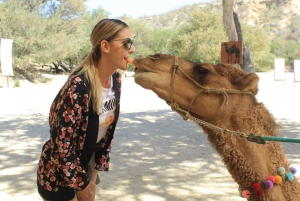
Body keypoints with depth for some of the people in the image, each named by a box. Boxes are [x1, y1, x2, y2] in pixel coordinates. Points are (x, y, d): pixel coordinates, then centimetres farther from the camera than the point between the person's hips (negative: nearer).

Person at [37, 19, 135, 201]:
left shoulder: (115, 79, -6)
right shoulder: (78, 85, -30)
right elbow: (61, 140, -26)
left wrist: (98, 166, 6)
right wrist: (80, 183, -15)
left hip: (86, 162, 7)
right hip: (58, 173, -7)